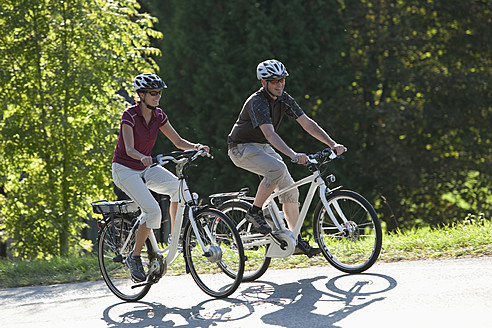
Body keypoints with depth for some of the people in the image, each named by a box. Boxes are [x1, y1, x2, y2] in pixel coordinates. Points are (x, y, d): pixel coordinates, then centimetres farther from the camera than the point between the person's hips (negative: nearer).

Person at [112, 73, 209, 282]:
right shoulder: (130, 115, -19)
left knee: (179, 187, -22)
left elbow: (178, 141, 1)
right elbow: (130, 149, -30)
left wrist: (195, 147, -20)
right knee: (152, 210, -25)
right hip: (125, 169, -6)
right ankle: (134, 257, -8)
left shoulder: (158, 115, -1)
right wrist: (143, 158, -51)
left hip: (145, 168, 6)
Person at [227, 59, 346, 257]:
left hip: (262, 148, 8)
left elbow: (307, 124, -5)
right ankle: (255, 212, -15)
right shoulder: (257, 102, -27)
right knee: (278, 169, -33)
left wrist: (332, 144, -16)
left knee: (290, 189, -3)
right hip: (242, 149, -8)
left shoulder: (284, 100, -3)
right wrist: (293, 155, -53)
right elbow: (270, 134, -40)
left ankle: (297, 242, 1)